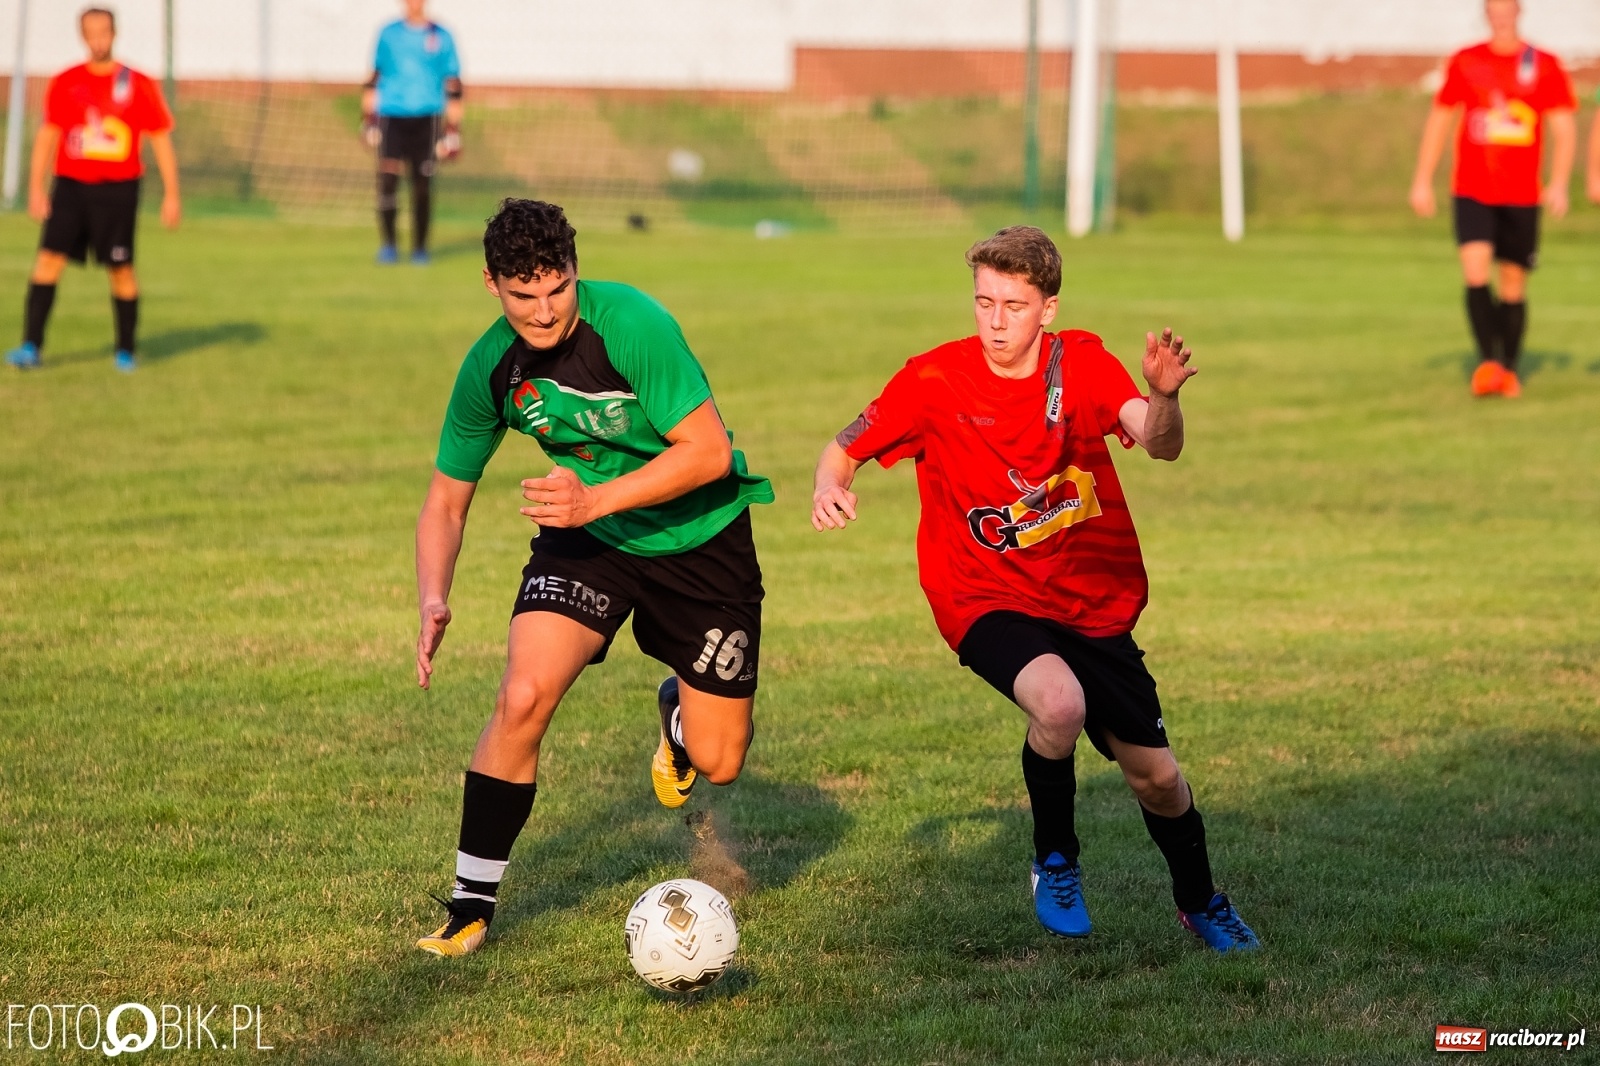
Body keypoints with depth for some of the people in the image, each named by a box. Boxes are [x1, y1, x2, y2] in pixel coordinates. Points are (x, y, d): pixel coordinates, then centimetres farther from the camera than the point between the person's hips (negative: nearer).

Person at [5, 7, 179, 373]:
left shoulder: (139, 86, 2)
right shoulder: (64, 83, 6)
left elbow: (161, 140, 6)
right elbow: (47, 136, 9)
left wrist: (171, 195, 2)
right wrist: (36, 188, 1)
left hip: (118, 188, -1)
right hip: (71, 184, 1)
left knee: (121, 269, 2)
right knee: (49, 258, -11)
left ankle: (126, 352, 17)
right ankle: (31, 346, -13)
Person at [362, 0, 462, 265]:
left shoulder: (441, 38, 6)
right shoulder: (389, 34, 9)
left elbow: (453, 86, 7)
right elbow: (374, 79, 14)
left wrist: (453, 131, 3)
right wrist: (368, 119, 9)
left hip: (426, 118, 0)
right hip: (392, 116, 0)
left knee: (423, 184, -1)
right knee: (387, 179, -13)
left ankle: (420, 248, 10)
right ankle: (388, 243, -4)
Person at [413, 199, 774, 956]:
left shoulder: (632, 325, -27)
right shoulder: (490, 369, -13)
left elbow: (709, 451, -26)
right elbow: (446, 500, -2)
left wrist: (597, 500, -35)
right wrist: (433, 599, -20)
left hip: (700, 537, -2)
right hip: (585, 538, 2)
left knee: (716, 764, 1)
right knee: (522, 698, -22)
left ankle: (679, 711, 41)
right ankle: (471, 907, -8)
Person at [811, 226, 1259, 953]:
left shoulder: (1082, 363, -9)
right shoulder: (933, 380, -12)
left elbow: (1161, 446, -23)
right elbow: (845, 450, -2)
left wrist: (1164, 397, -47)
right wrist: (828, 488, -26)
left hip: (1094, 603, 3)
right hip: (986, 600, -3)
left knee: (1154, 776, 5)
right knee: (1059, 703, -34)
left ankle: (1201, 904, 36)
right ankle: (1055, 862, -6)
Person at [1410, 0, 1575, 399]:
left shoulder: (1545, 66, 3)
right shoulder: (1464, 63, 5)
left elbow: (1564, 127, 2)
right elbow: (1439, 121, 11)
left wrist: (1558, 184, -10)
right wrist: (1422, 181, 6)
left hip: (1521, 195, 0)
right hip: (1472, 190, 0)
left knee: (1514, 284, 5)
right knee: (1476, 272, -18)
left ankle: (1508, 370, 17)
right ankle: (1487, 360, -19)